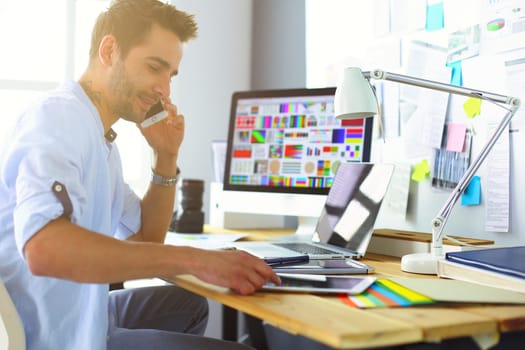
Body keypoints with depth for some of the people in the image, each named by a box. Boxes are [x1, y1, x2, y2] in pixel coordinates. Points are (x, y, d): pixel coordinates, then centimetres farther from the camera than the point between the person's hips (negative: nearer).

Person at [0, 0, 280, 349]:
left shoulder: (100, 136, 11)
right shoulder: (61, 115, -19)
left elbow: (144, 240, 16)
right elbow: (43, 247, -37)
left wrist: (166, 158, 3)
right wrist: (193, 258, -36)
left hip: (82, 313, 10)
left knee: (188, 304, 26)